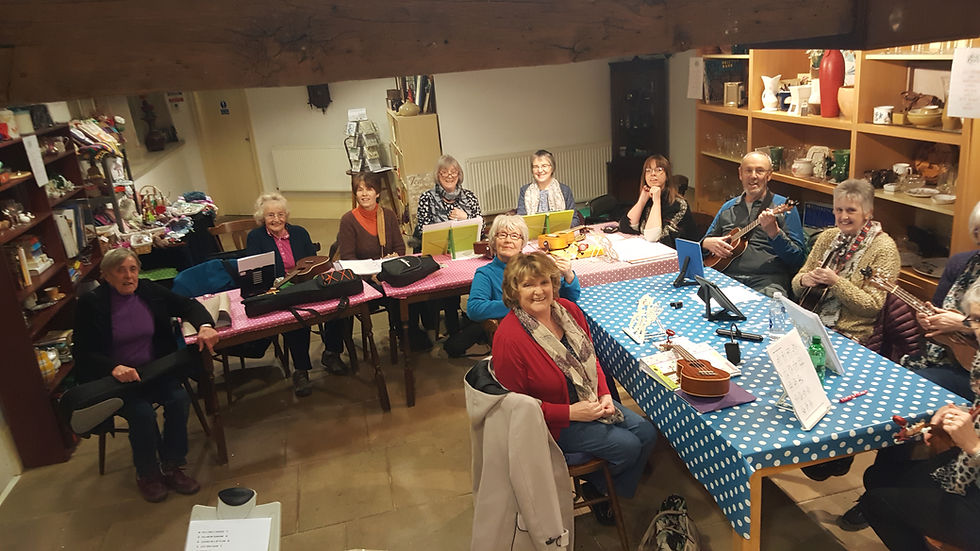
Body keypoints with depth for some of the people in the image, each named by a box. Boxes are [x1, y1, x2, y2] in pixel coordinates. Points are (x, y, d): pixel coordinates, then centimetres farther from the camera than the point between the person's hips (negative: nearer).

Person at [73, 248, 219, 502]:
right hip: (113, 377, -3)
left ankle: (172, 468, -6)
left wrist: (204, 326, -15)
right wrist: (114, 368, -28)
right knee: (142, 412, -27)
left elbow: (187, 305, 8)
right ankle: (147, 474, -1)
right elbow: (83, 353, -9)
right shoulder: (91, 303, -8)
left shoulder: (149, 290, 2)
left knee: (179, 398, -23)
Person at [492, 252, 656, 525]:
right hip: (552, 422, -7)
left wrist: (604, 394, -6)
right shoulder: (509, 338, -28)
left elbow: (590, 357, 10)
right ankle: (596, 487, 20)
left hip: (589, 401, 8)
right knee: (627, 446, -13)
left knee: (647, 433, 1)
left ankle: (612, 494, 21)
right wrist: (570, 413, -24)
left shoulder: (568, 310, -5)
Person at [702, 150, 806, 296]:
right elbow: (704, 241, 26)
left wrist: (773, 231, -17)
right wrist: (708, 243, 2)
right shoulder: (728, 207, 20)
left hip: (768, 280, -3)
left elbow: (799, 258, -1)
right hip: (727, 277, 3)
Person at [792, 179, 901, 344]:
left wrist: (836, 282, -20)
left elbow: (873, 307, -11)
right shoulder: (828, 237, 10)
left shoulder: (883, 248, -6)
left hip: (851, 336, -6)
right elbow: (796, 285, 12)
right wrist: (804, 280, -11)